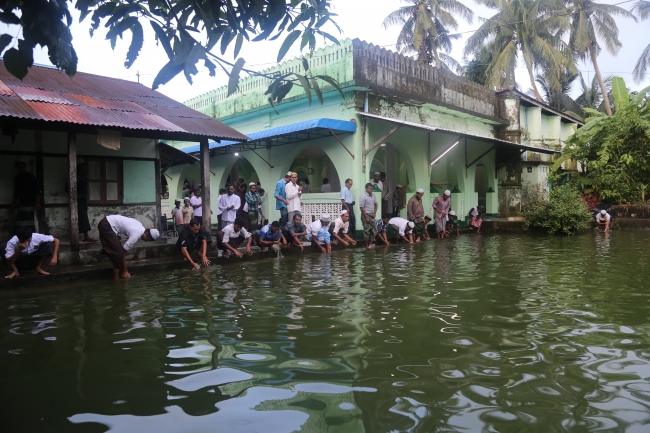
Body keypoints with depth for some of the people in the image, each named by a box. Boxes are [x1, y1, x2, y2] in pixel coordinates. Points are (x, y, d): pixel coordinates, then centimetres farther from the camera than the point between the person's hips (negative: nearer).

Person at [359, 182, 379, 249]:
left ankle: (370, 244, 18)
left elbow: (376, 204, 18)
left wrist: (375, 212, 4)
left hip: (372, 215, 6)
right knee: (367, 231, -1)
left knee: (374, 230, 6)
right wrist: (366, 217, -16)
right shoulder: (363, 196, -14)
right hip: (365, 215, -6)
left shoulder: (373, 195, 5)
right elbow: (361, 207, -15)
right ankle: (367, 245, 9)